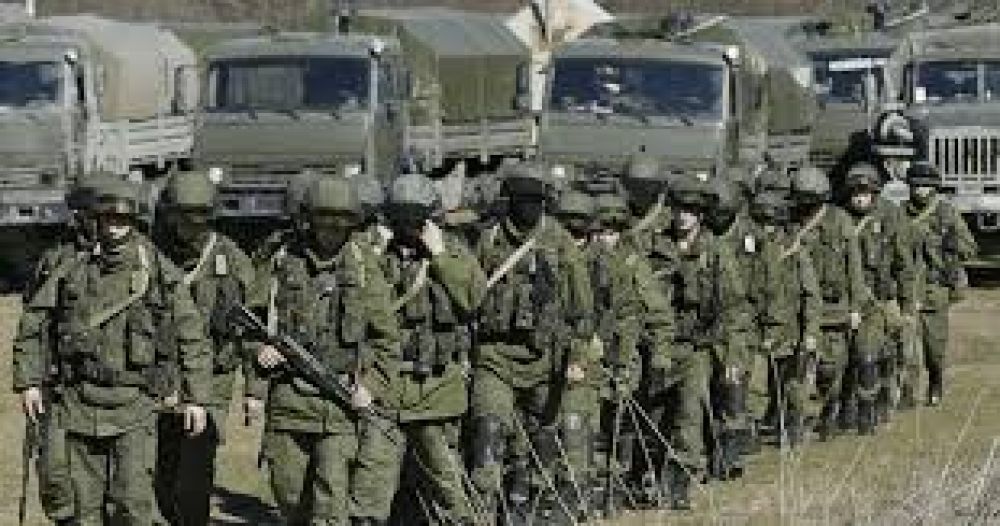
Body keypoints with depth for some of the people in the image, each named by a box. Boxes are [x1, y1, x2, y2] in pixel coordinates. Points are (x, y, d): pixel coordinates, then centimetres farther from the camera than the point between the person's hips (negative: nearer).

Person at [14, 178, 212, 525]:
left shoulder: (159, 271, -2)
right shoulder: (73, 271, 4)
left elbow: (192, 337, 2)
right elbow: (34, 321, 14)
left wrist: (196, 398, -2)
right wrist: (30, 381, 8)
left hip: (135, 407, -2)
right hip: (80, 403, 3)